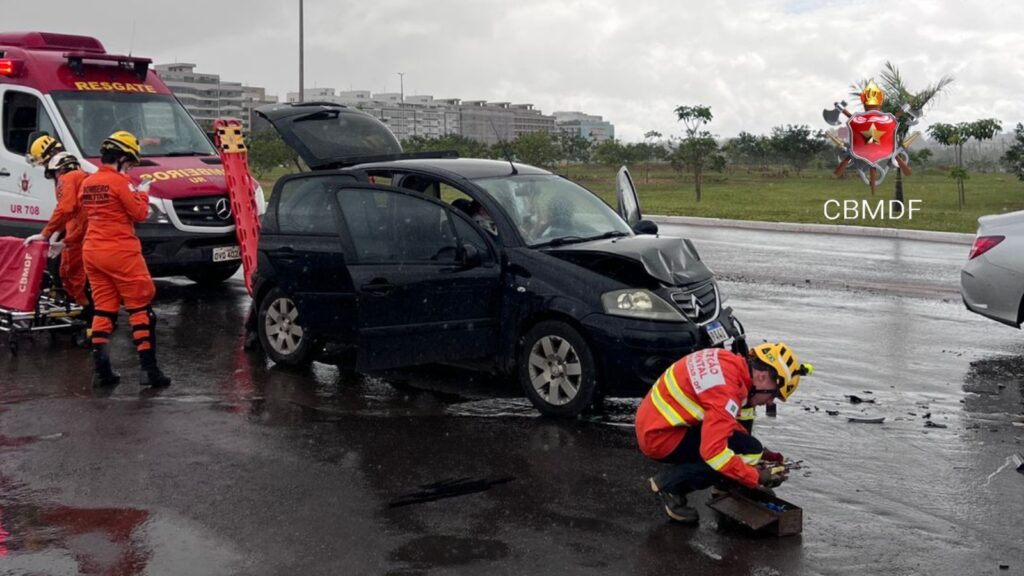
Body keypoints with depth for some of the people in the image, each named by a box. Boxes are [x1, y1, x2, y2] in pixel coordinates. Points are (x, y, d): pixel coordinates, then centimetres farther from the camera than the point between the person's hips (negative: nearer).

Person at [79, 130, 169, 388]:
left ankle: (102, 371, 8)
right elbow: (139, 214, -10)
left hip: (92, 251, 7)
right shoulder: (119, 182, -12)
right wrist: (142, 194, 8)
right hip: (120, 252, -7)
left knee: (103, 310, 10)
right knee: (140, 309, -1)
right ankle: (149, 369, -3)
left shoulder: (87, 183, 11)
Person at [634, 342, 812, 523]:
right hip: (661, 438, -10)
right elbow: (713, 451, -29)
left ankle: (671, 481, 8)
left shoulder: (728, 360, 3)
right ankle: (670, 483, -6)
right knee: (748, 451, -14)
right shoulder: (726, 391, -25)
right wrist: (756, 478, -18)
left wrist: (759, 453, 15)